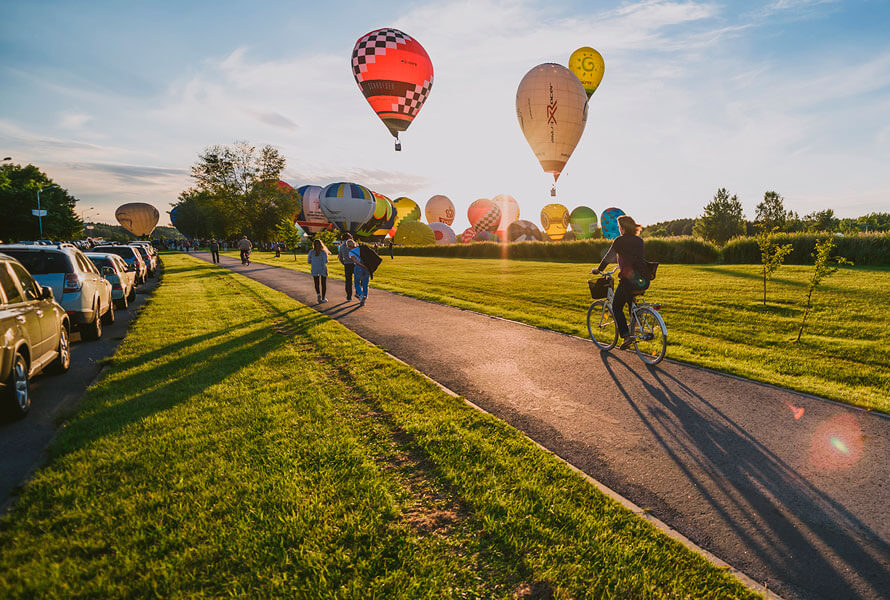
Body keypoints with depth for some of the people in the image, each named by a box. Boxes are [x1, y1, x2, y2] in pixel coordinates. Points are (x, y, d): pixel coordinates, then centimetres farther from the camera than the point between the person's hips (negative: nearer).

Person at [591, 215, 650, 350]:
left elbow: (608, 257, 2)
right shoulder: (639, 240, 14)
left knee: (616, 307, 9)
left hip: (628, 279, -6)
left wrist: (598, 269, 17)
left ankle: (626, 336, -4)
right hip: (643, 280, 6)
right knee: (632, 305, 29)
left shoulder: (620, 240, -4)